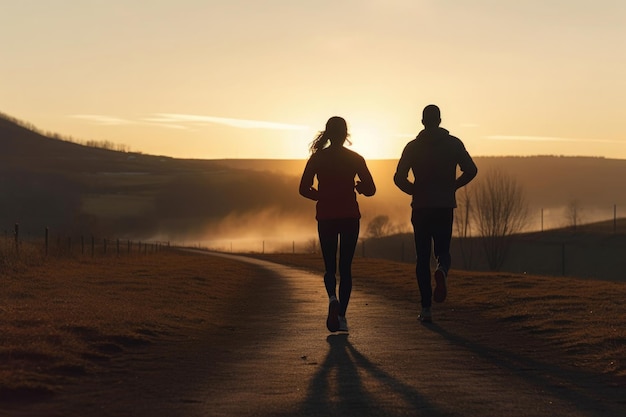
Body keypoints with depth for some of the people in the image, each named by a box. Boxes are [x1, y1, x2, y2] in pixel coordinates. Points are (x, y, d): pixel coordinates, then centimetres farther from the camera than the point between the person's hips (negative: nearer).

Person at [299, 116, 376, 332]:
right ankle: (341, 316, 2)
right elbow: (370, 189, -3)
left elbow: (304, 189, -2)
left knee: (329, 267, 9)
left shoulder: (317, 158, -1)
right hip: (350, 217, 0)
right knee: (345, 267, 8)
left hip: (325, 217, 0)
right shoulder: (355, 158, -2)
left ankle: (333, 298, -21)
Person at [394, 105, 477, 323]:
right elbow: (471, 170, -6)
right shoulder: (453, 144, 3)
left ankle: (426, 308, 0)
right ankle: (442, 271, -23)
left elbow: (399, 178, -5)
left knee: (422, 257, 6)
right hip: (445, 207, 0)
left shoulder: (413, 146, 1)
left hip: (420, 207, 0)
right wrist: (452, 186, 8)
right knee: (442, 250, 14)